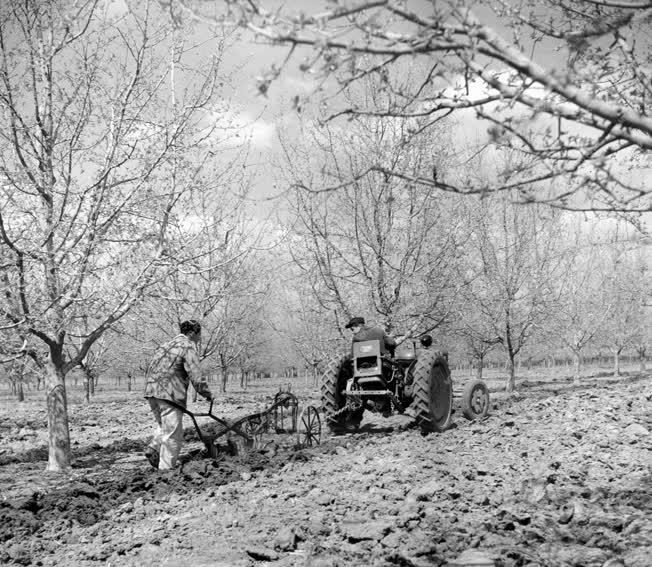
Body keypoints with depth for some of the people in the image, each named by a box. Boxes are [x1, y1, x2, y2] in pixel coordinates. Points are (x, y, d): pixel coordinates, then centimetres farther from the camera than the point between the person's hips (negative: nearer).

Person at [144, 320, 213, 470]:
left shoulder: (168, 344, 22)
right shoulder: (188, 346, -4)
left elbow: (151, 367, 22)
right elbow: (196, 377, -12)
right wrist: (207, 394, 1)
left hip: (151, 390, 8)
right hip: (168, 393, -8)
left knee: (163, 425, 25)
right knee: (173, 433, -1)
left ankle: (153, 449, 5)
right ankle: (166, 469, 1)